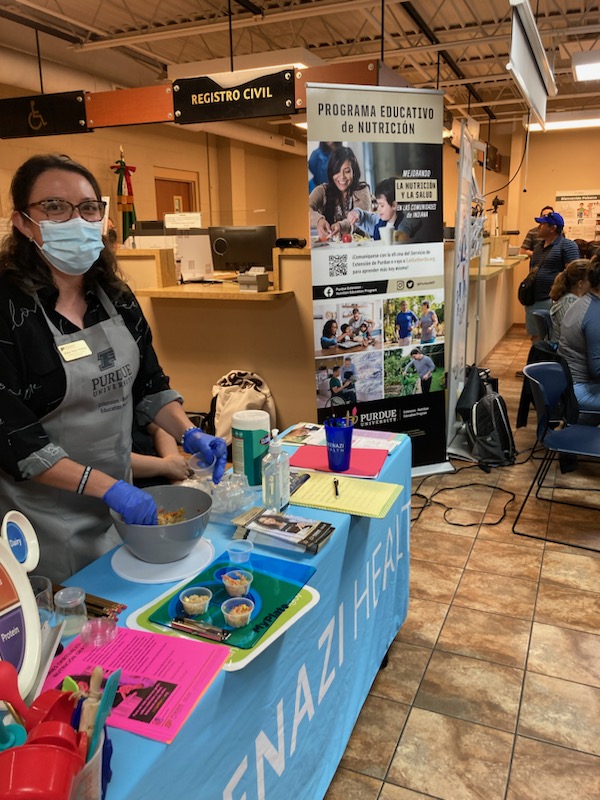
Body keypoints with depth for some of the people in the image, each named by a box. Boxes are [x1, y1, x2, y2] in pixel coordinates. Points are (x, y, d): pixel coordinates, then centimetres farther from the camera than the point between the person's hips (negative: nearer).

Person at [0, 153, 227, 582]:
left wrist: (190, 434, -9)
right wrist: (105, 486, -25)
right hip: (46, 519, -6)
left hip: (120, 501, 6)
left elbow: (149, 385, 8)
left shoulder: (116, 299, 1)